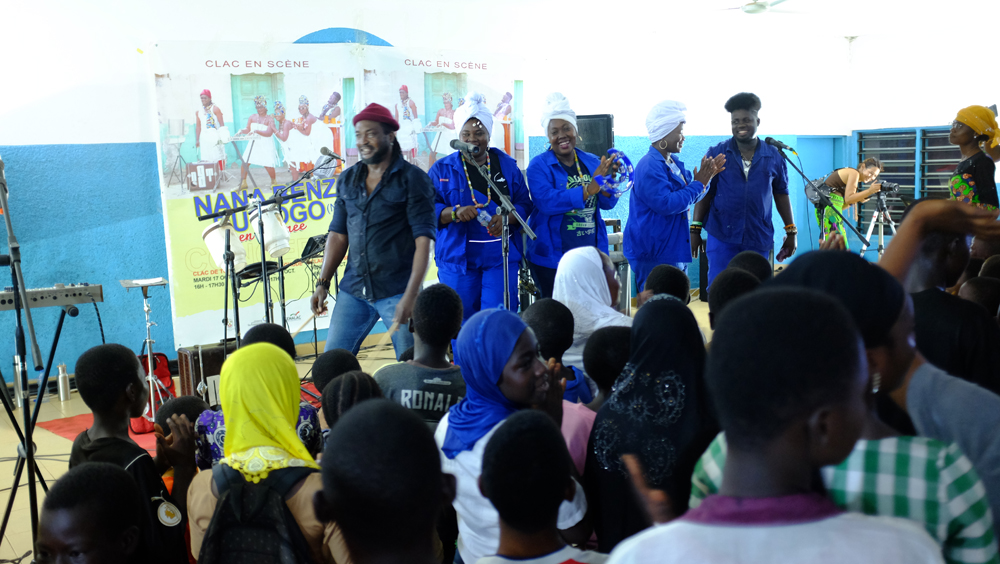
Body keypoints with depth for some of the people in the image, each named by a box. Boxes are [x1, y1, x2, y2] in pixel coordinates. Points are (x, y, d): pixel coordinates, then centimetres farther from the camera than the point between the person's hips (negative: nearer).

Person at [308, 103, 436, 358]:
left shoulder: (412, 179, -5)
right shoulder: (347, 180, 11)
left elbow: (423, 241, -11)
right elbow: (338, 234, 16)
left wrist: (410, 296, -19)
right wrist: (323, 283, 7)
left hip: (397, 291, -5)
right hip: (354, 289, 5)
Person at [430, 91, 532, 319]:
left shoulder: (507, 165, 10)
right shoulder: (442, 169, 5)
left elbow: (524, 204, 7)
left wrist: (506, 217, -15)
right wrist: (455, 212, -21)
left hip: (501, 257, 1)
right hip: (457, 259, -1)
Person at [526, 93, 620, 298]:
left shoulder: (592, 162, 9)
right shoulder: (539, 166, -6)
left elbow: (607, 204, 4)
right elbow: (546, 202, -22)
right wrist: (590, 188, -27)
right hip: (551, 259, -4)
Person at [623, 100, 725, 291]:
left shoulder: (674, 164, 12)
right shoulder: (650, 167, -19)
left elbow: (692, 197, 20)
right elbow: (666, 204, -26)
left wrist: (707, 177, 1)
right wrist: (699, 184, -18)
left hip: (674, 252, 10)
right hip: (654, 256, -10)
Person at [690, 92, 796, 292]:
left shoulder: (774, 157, 6)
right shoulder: (716, 154, 1)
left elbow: (781, 194, 12)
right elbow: (704, 193, 2)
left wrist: (791, 232, 11)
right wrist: (695, 229, -2)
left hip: (759, 238, 2)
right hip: (722, 236, -2)